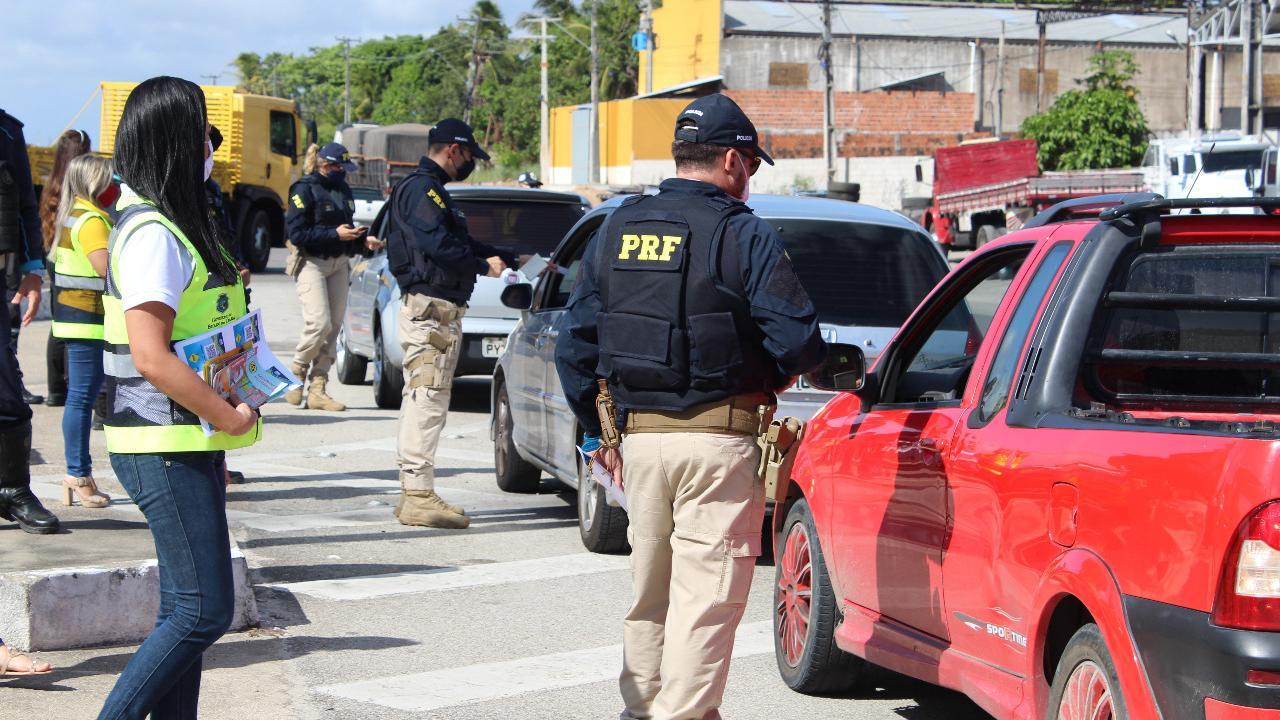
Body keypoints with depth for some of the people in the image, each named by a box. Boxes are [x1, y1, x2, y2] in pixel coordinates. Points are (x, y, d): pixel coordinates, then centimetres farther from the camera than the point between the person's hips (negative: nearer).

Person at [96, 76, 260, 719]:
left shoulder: (173, 225, 14)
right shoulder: (155, 233, -17)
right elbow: (150, 357, -24)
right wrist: (231, 418, -17)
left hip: (185, 446, 10)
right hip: (167, 448, -10)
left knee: (185, 611, 11)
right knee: (204, 611, -8)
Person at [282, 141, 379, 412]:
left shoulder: (343, 190, 14)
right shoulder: (305, 190, -8)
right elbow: (297, 234, -14)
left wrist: (363, 240, 3)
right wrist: (335, 234, -19)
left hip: (339, 264, 7)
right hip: (312, 263, -7)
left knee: (334, 326, 3)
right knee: (319, 323, -17)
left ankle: (318, 389, 8)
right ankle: (296, 376, 5)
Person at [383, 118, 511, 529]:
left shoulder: (429, 189, 23)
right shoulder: (422, 188, -11)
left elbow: (462, 242, 28)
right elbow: (439, 243, -25)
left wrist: (512, 259, 25)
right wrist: (484, 265, -14)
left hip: (435, 308, 11)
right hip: (430, 307, -11)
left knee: (421, 399, 13)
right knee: (428, 398, -12)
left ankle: (413, 494, 19)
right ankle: (418, 496, -12)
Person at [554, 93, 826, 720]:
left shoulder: (617, 229, 9)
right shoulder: (744, 236, -8)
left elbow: (575, 340, 11)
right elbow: (798, 341, -13)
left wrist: (595, 430, 17)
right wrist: (767, 377, 8)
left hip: (638, 434, 6)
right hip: (718, 439, -6)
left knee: (649, 592, 19)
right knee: (706, 597, -2)